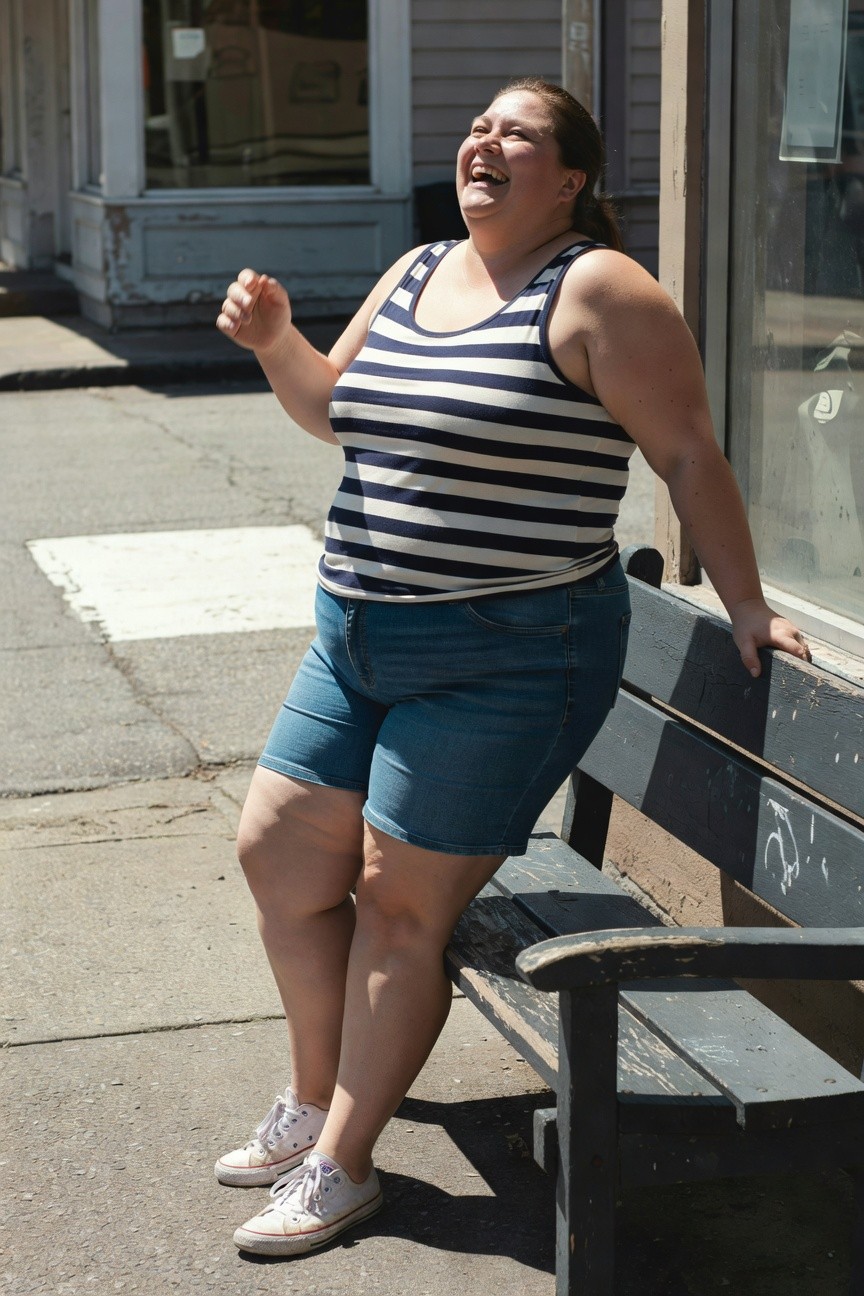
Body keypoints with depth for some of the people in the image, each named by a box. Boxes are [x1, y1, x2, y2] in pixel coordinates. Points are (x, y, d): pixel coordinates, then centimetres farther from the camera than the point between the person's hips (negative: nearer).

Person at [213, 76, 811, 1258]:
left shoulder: (597, 292, -12)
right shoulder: (416, 275, 11)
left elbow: (690, 455, -11)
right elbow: (331, 407, 22)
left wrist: (745, 605, -11)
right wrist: (272, 340, 2)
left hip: (506, 661, -8)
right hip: (356, 643, 8)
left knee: (401, 905, -2)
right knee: (277, 853, 12)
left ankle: (341, 1168, 14)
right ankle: (315, 1102, 31)